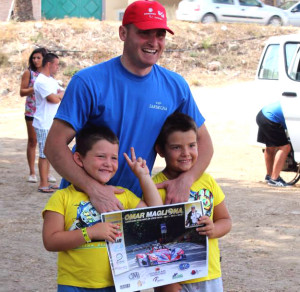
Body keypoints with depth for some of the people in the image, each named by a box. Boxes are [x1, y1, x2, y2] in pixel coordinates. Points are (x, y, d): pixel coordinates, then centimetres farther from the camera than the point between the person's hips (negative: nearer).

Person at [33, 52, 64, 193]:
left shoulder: (51, 80, 16)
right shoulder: (41, 81, -16)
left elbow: (65, 94, 14)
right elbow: (54, 99, -21)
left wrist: (58, 94, -6)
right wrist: (61, 94, 0)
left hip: (52, 123, 9)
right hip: (44, 124, -9)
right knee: (44, 154, -5)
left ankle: (45, 182, 19)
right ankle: (43, 185, -1)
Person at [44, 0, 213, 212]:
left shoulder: (175, 86, 2)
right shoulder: (88, 82, -10)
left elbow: (203, 142, 10)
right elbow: (55, 145, -14)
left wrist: (185, 180, -10)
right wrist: (93, 188, -26)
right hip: (84, 200, -3)